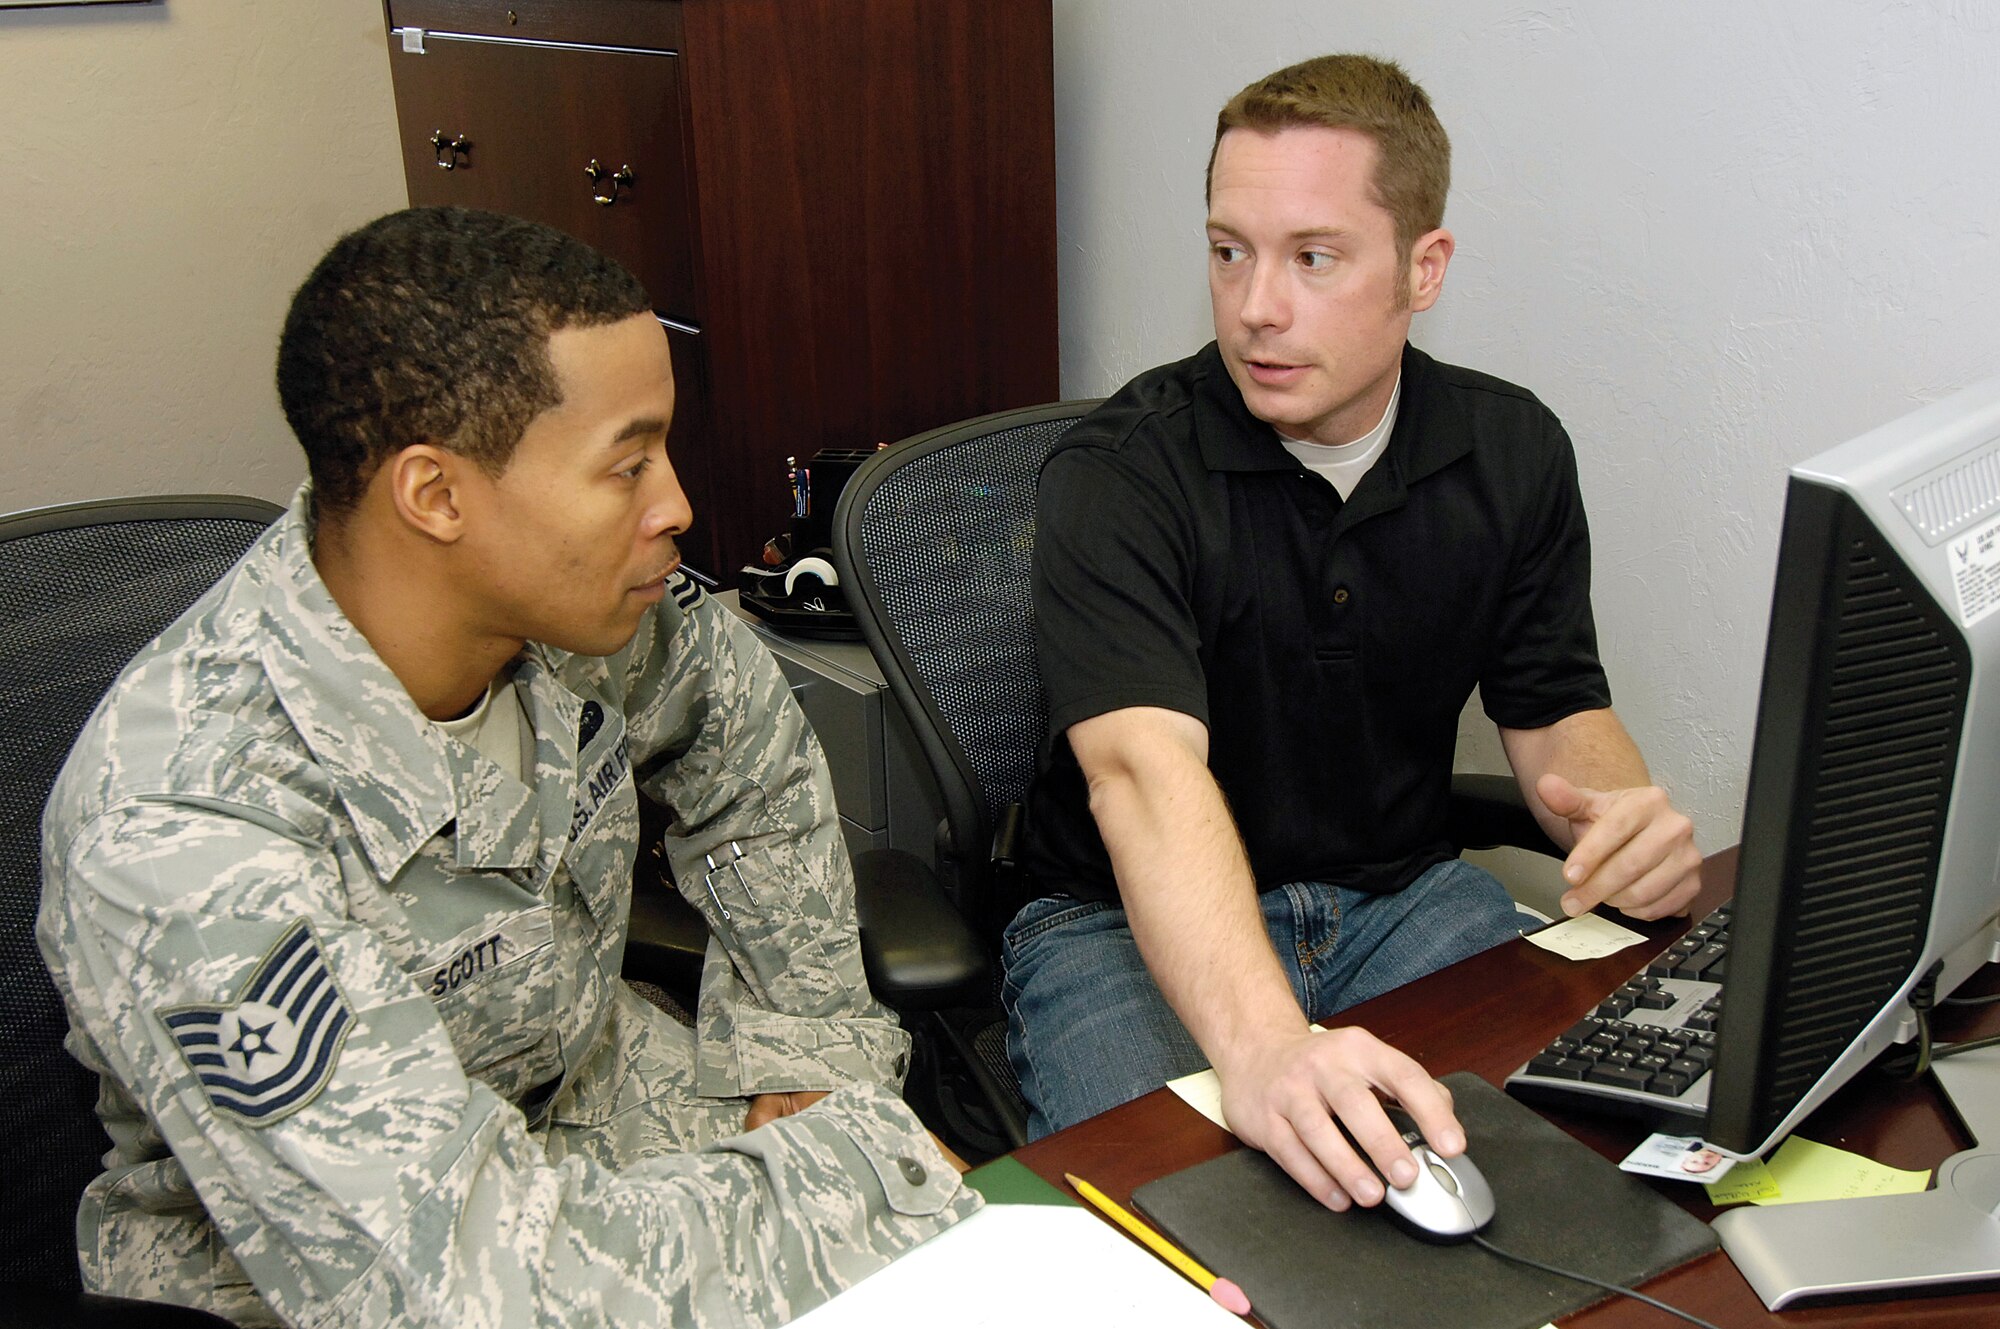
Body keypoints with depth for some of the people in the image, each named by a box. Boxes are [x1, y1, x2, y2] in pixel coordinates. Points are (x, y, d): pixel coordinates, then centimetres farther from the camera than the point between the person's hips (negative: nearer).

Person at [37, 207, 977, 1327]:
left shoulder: (567, 592, -15)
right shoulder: (186, 847, -32)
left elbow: (752, 766, 6)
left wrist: (805, 1055, 2)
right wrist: (862, 1156, -24)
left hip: (602, 1087, 6)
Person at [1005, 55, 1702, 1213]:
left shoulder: (1513, 451, 0)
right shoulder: (1120, 473, -18)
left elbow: (1557, 714, 6)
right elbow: (1144, 768, -33)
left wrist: (1632, 820, -20)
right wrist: (1262, 1045, -51)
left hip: (1400, 895, 5)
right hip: (1133, 916, -4)